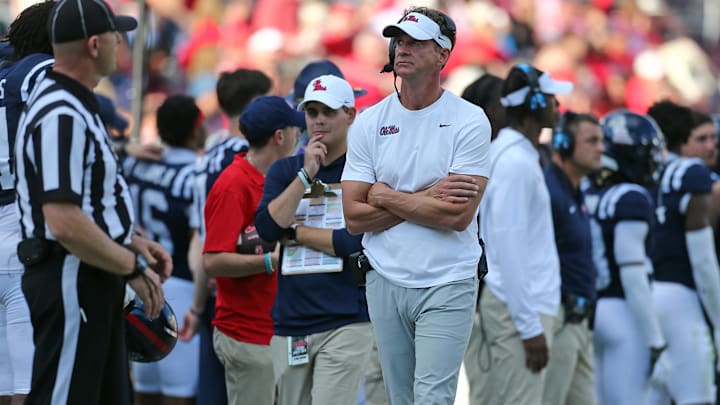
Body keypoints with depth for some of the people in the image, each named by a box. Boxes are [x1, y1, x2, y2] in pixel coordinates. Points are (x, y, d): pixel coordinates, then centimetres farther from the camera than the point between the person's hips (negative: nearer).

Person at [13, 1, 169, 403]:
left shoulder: (77, 107, 15)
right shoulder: (61, 116, -20)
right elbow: (64, 223, -26)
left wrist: (133, 242, 14)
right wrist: (134, 268, -17)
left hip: (94, 281, 11)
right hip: (71, 282, -11)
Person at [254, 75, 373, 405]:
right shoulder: (285, 171, 14)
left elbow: (357, 242, -12)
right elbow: (267, 227, -2)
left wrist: (294, 232, -3)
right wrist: (305, 174, -7)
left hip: (345, 324, -5)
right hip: (290, 324, 5)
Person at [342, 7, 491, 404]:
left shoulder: (469, 121, -6)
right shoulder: (369, 122, 4)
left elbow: (459, 215, -15)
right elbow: (354, 217, -2)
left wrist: (387, 197, -8)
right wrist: (427, 197, -11)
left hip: (447, 285, -4)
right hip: (385, 282, 4)